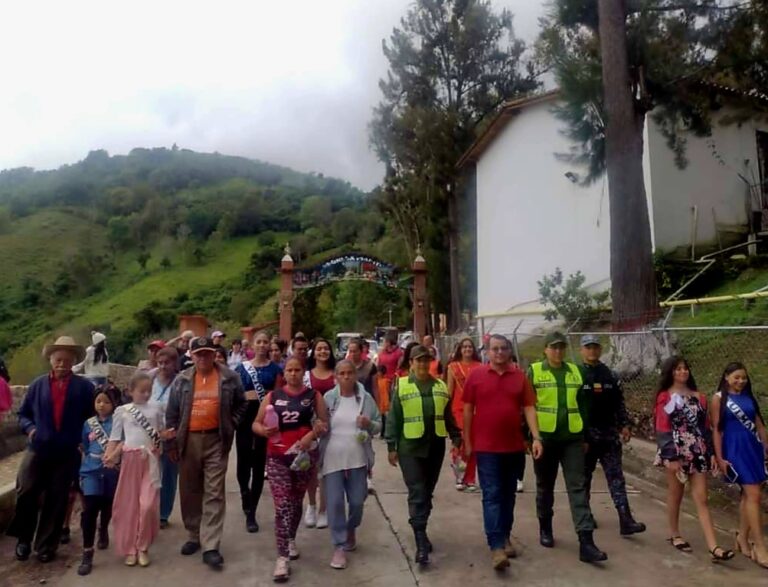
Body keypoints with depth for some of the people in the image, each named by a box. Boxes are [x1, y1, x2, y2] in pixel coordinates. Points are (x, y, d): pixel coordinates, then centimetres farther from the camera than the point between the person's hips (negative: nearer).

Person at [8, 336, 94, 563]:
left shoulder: (85, 387, 0)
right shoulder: (38, 385, 7)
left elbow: (94, 416, 2)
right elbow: (23, 413, 14)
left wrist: (85, 439, -7)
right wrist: (29, 428, -4)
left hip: (67, 454, -1)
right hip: (37, 450, 1)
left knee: (56, 502, 7)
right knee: (25, 493, -4)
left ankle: (46, 546, 23)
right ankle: (24, 539, 21)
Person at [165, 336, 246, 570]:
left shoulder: (229, 377, -2)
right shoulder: (182, 380, 3)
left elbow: (240, 405, 8)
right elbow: (171, 413, 7)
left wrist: (230, 426, -1)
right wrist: (172, 442, 5)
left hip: (216, 441, -2)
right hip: (188, 441, 3)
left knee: (214, 493, -3)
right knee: (190, 491, 14)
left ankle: (210, 547, 2)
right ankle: (194, 536, 32)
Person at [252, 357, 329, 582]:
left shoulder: (314, 396, 1)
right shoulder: (272, 396, 2)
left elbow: (325, 422, 2)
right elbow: (256, 424, 5)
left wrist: (312, 434, -16)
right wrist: (264, 430, -17)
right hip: (277, 457, -1)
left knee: (296, 502, 17)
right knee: (282, 506, -6)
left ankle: (291, 540, 40)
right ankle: (282, 557, -1)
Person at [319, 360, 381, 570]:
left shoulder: (366, 398, 1)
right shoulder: (328, 398, -1)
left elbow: (379, 426, 6)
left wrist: (369, 424, -15)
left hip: (357, 459, 1)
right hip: (332, 459, -1)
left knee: (357, 501, 10)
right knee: (335, 502, -2)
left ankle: (351, 529, 41)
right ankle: (339, 546, 13)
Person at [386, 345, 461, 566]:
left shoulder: (441, 386, 8)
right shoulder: (401, 386, -3)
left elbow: (448, 417, 14)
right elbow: (393, 419, -3)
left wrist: (456, 438, 7)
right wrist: (391, 447, -5)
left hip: (435, 447, 4)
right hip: (410, 448, -4)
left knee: (427, 493, 14)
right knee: (417, 494, -6)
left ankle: (421, 533, 30)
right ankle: (421, 543, -4)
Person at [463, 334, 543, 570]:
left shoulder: (520, 376, 2)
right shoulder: (476, 375, -3)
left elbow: (529, 408, 1)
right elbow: (467, 410, 1)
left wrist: (536, 437, -9)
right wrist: (467, 441, 1)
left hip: (515, 447, 3)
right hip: (486, 447, -3)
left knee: (508, 495, 15)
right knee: (492, 495, -4)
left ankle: (505, 537, 30)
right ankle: (496, 547, -3)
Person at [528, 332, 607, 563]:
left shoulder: (575, 371, 8)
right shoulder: (534, 372, -3)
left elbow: (583, 404, 13)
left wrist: (585, 435, 11)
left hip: (572, 438, 2)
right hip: (545, 437, -2)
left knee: (578, 486, -3)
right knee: (545, 486, 12)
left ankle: (586, 542, -3)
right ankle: (545, 529, 31)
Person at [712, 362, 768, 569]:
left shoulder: (748, 396, 10)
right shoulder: (719, 398, -4)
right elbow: (716, 429, -5)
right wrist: (719, 457, -9)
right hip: (736, 450, -5)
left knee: (748, 494, 10)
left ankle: (742, 538, 22)